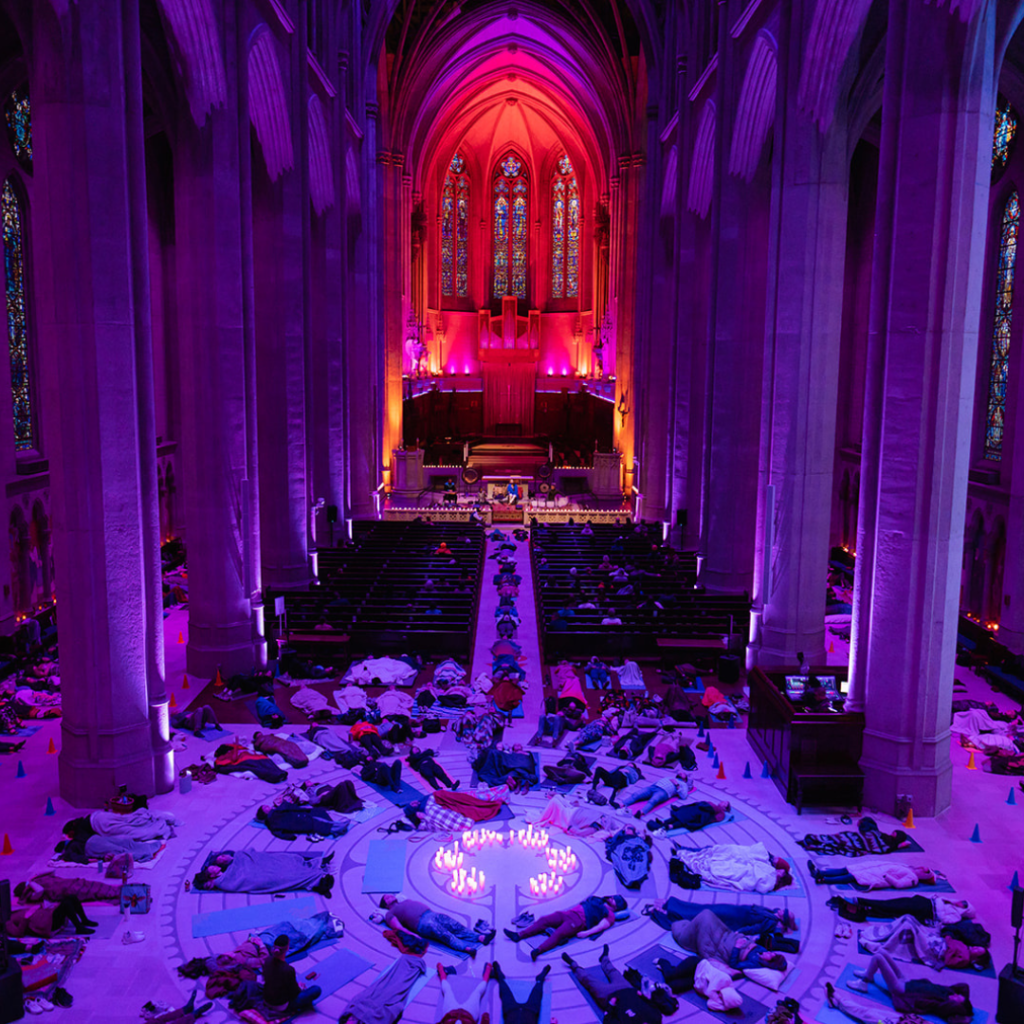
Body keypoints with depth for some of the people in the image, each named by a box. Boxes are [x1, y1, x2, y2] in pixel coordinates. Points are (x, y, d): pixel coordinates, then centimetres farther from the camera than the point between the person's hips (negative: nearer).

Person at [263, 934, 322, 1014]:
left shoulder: (267, 960, -15)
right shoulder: (288, 970, -34)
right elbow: (295, 992, -17)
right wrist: (300, 988, 8)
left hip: (267, 1001, 7)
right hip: (282, 1007, -6)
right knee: (317, 989, -2)